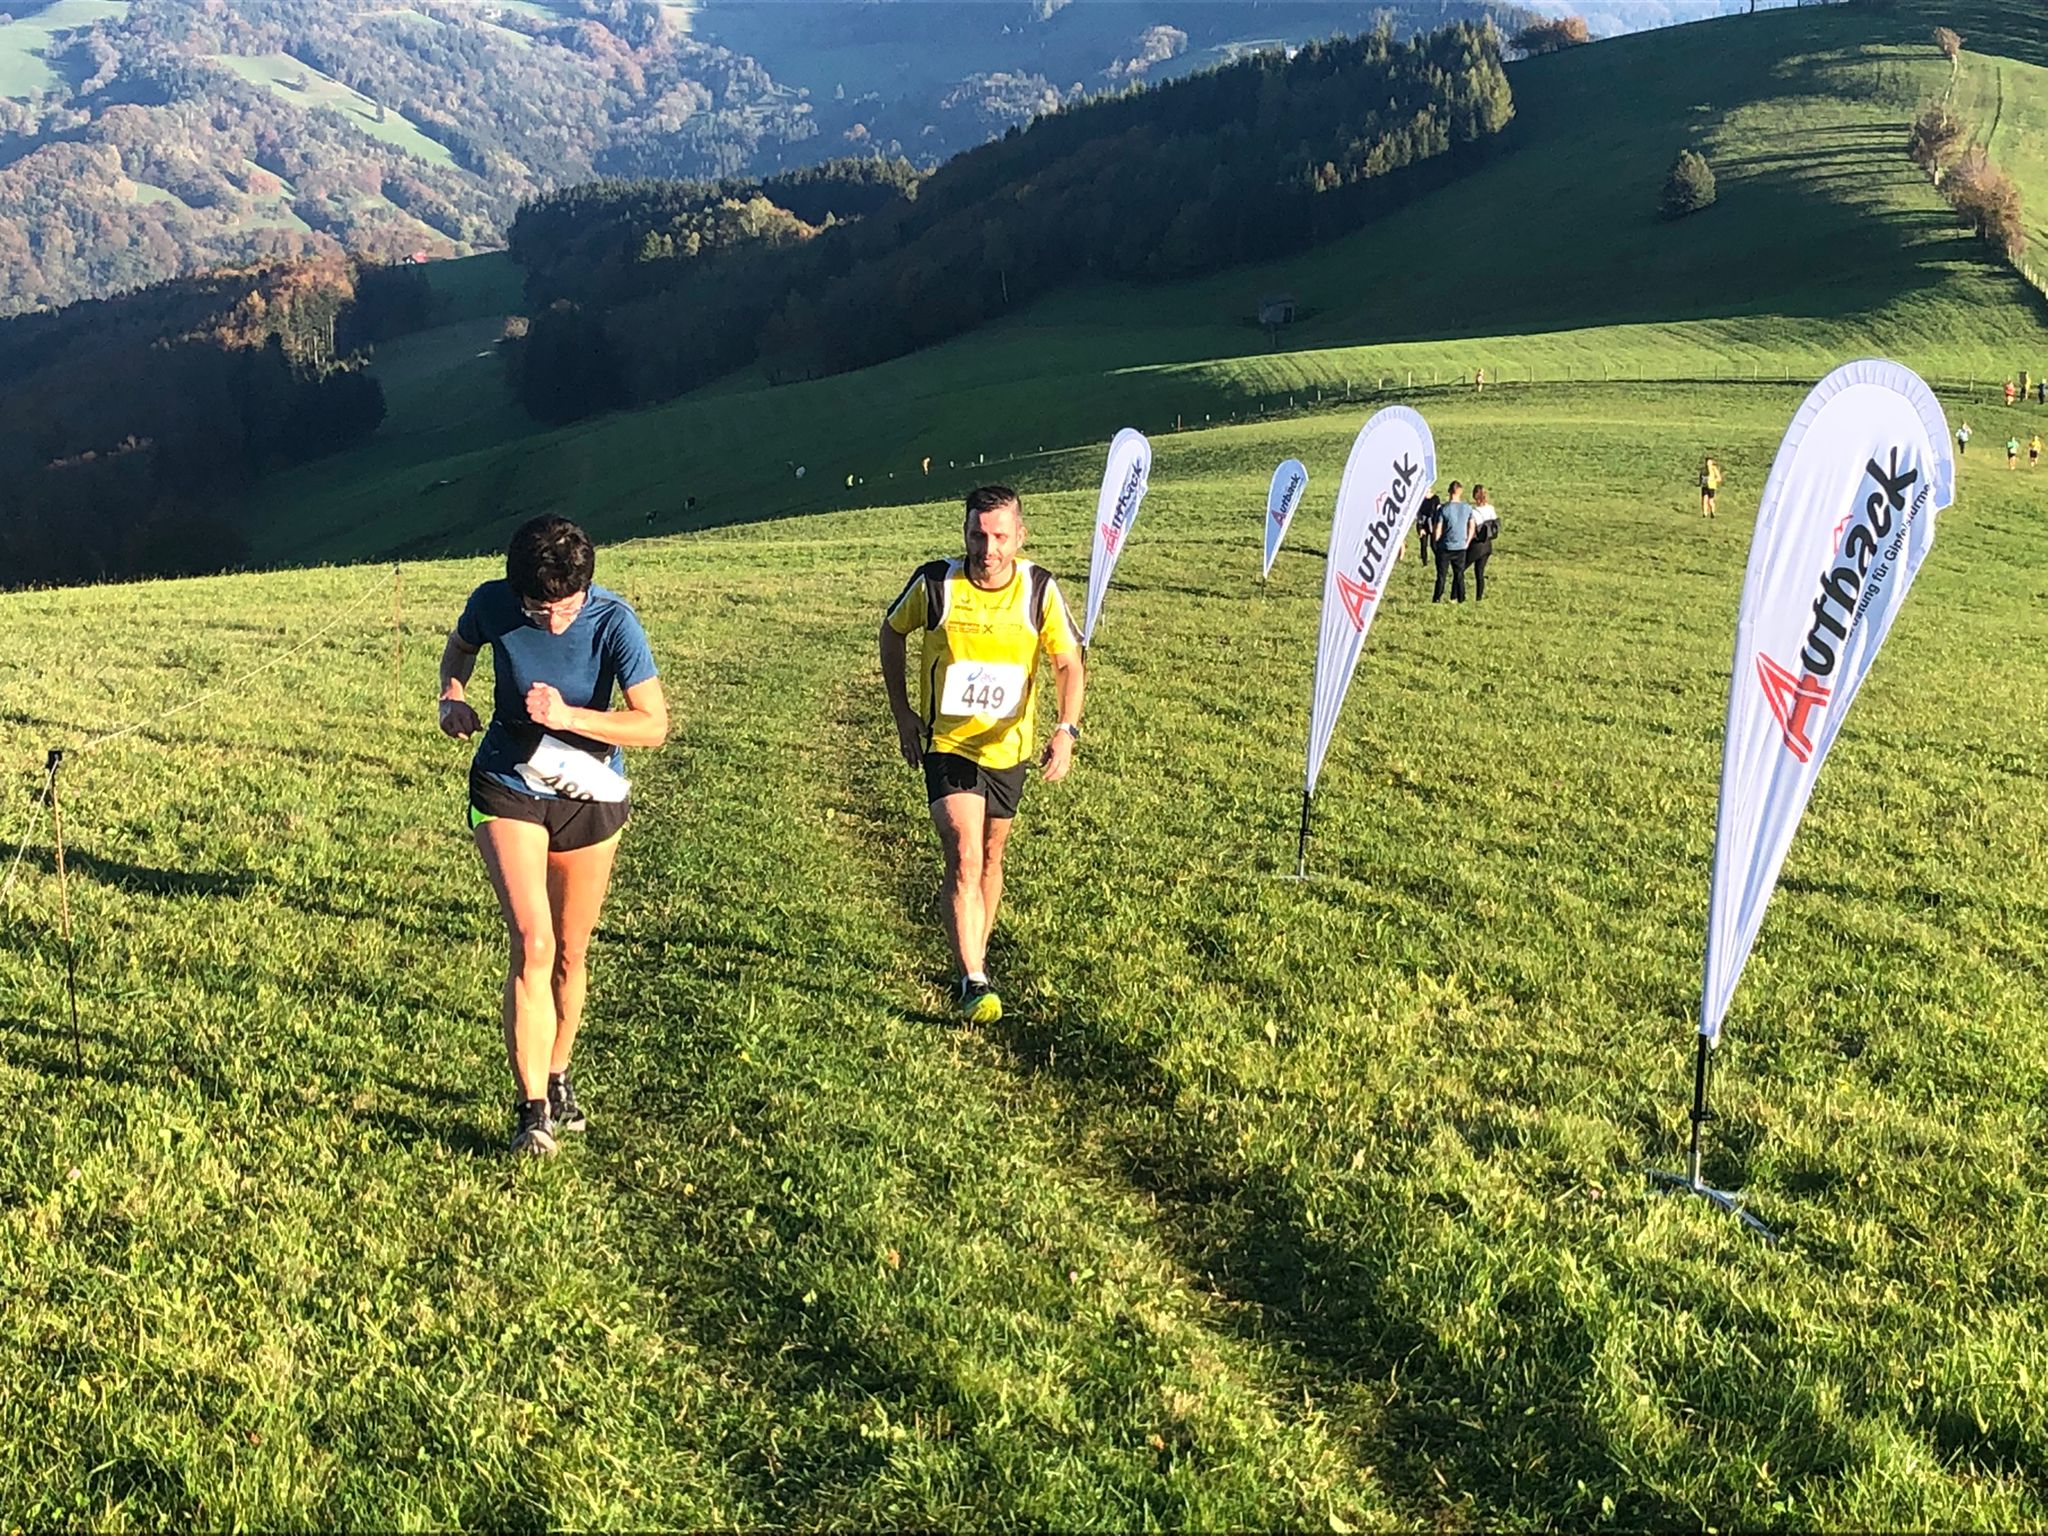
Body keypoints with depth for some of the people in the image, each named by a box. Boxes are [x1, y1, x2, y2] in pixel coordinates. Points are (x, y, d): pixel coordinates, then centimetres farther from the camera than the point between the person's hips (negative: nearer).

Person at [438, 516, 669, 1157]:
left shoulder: (613, 622, -21)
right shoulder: (493, 604, -15)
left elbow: (654, 724, -23)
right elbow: (459, 646, 10)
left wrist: (569, 717, -34)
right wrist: (453, 694, -10)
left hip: (589, 795, 1)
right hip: (508, 788, 0)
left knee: (570, 954, 11)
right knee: (532, 946, -16)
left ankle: (557, 1078, 35)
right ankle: (532, 1111, -12)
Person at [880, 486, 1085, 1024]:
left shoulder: (1040, 589, -11)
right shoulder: (934, 583, -15)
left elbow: (1069, 663, -7)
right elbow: (892, 632, 4)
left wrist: (1067, 728, -24)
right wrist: (902, 711, 2)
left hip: (1009, 747, 3)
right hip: (947, 743, -3)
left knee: (990, 857, 17)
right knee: (963, 859, -17)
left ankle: (975, 956, 37)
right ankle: (974, 982, -17)